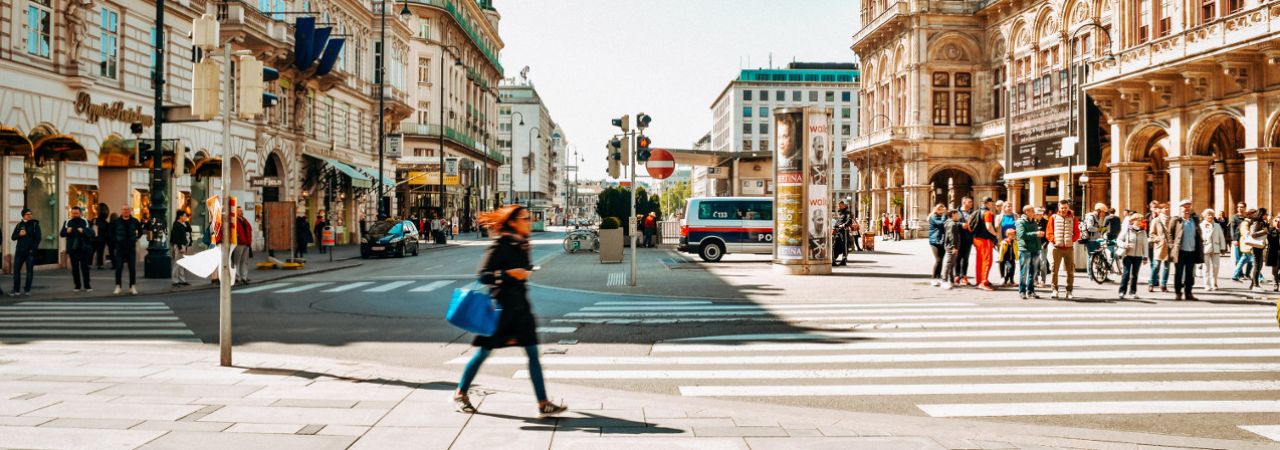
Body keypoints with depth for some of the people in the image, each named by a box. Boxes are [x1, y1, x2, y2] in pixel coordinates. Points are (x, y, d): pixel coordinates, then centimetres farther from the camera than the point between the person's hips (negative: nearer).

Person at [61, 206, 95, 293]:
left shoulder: (86, 222, 2)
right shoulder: (67, 222, 8)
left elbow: (91, 234, -6)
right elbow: (61, 234, 6)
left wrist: (83, 231, -23)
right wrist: (67, 231, -15)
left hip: (83, 249, -2)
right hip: (72, 249, 2)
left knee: (85, 266, -1)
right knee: (75, 268, 5)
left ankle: (87, 285, 6)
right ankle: (77, 286, 12)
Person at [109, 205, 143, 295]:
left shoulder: (134, 221, 1)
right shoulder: (116, 221, -2)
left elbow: (140, 231, 15)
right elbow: (111, 233, 8)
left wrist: (135, 239, 7)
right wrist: (116, 241, 1)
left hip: (131, 247, 1)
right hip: (120, 247, -1)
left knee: (132, 268, 3)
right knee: (119, 267, -2)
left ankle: (132, 287, 10)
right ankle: (118, 287, 6)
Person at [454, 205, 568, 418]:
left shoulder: (522, 246, 10)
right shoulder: (499, 246, -13)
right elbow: (483, 275, -17)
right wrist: (509, 274, -26)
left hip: (520, 306, 7)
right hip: (500, 305, -7)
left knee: (533, 353, 0)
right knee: (484, 352, 4)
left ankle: (543, 404, 0)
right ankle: (460, 394, 23)